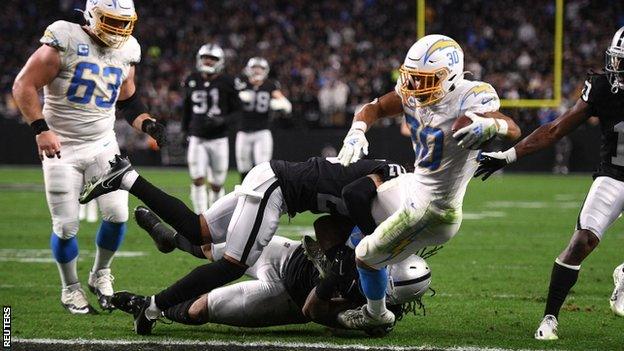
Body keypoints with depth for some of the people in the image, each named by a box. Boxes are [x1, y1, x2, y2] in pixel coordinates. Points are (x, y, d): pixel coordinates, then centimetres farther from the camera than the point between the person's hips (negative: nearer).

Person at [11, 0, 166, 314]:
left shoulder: (125, 53, 3)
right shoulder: (64, 44, -16)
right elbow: (24, 86, -16)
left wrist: (147, 124, 1)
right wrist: (41, 128, -24)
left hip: (103, 144, 4)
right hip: (61, 147, -4)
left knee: (117, 215, -6)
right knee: (66, 226, -2)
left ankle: (100, 274, 20)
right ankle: (70, 288, 20)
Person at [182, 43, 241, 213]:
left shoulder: (226, 83, -6)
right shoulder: (192, 81, 4)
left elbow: (237, 111, -1)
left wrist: (222, 121, -19)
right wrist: (185, 131, 16)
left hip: (218, 139, -2)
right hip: (197, 138, 2)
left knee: (216, 184, 6)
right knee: (198, 180, -11)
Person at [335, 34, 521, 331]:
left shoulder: (468, 100, -31)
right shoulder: (413, 93, -8)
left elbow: (513, 130, -40)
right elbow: (374, 108, 4)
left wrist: (490, 125, -63)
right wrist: (357, 132, -17)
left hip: (432, 210, -8)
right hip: (413, 185, 8)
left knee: (367, 256, 5)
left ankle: (376, 315, 31)